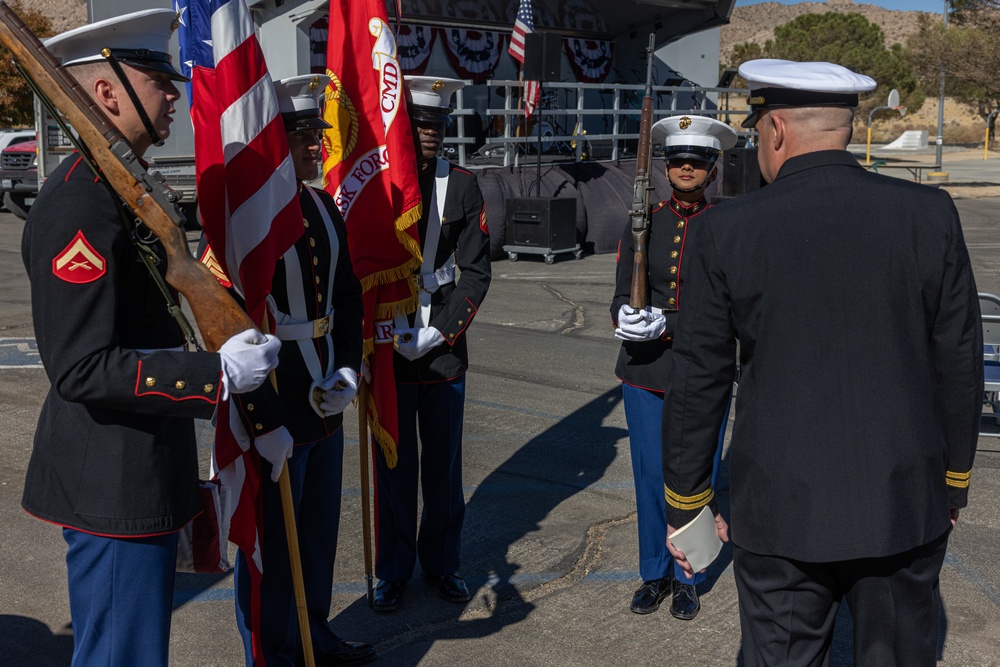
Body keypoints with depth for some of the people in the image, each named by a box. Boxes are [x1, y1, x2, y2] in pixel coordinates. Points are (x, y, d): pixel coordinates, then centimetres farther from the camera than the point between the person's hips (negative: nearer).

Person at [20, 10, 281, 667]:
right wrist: (217, 374, -28)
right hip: (114, 489, -10)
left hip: (140, 475, 10)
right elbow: (80, 367, -27)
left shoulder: (119, 189, 12)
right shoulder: (80, 206, -22)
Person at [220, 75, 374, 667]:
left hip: (325, 401, 8)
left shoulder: (324, 207, 8)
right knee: (272, 545, 8)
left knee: (321, 530, 21)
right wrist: (265, 423, -19)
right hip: (272, 413, -8)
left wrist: (348, 372, 1)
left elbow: (348, 296, 15)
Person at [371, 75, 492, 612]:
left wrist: (436, 334, -9)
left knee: (444, 461, 11)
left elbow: (476, 273, 1)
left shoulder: (462, 188, 3)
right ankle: (393, 571, 24)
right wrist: (391, 336, -10)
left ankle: (442, 563, 29)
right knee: (393, 465, 7)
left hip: (445, 349, 2)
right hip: (387, 349, -1)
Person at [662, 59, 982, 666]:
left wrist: (685, 503, 6)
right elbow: (960, 362, 1)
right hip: (905, 504, 2)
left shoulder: (728, 231, -9)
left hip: (782, 511, -1)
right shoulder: (930, 215, -5)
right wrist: (955, 478, 15)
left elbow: (698, 382, -5)